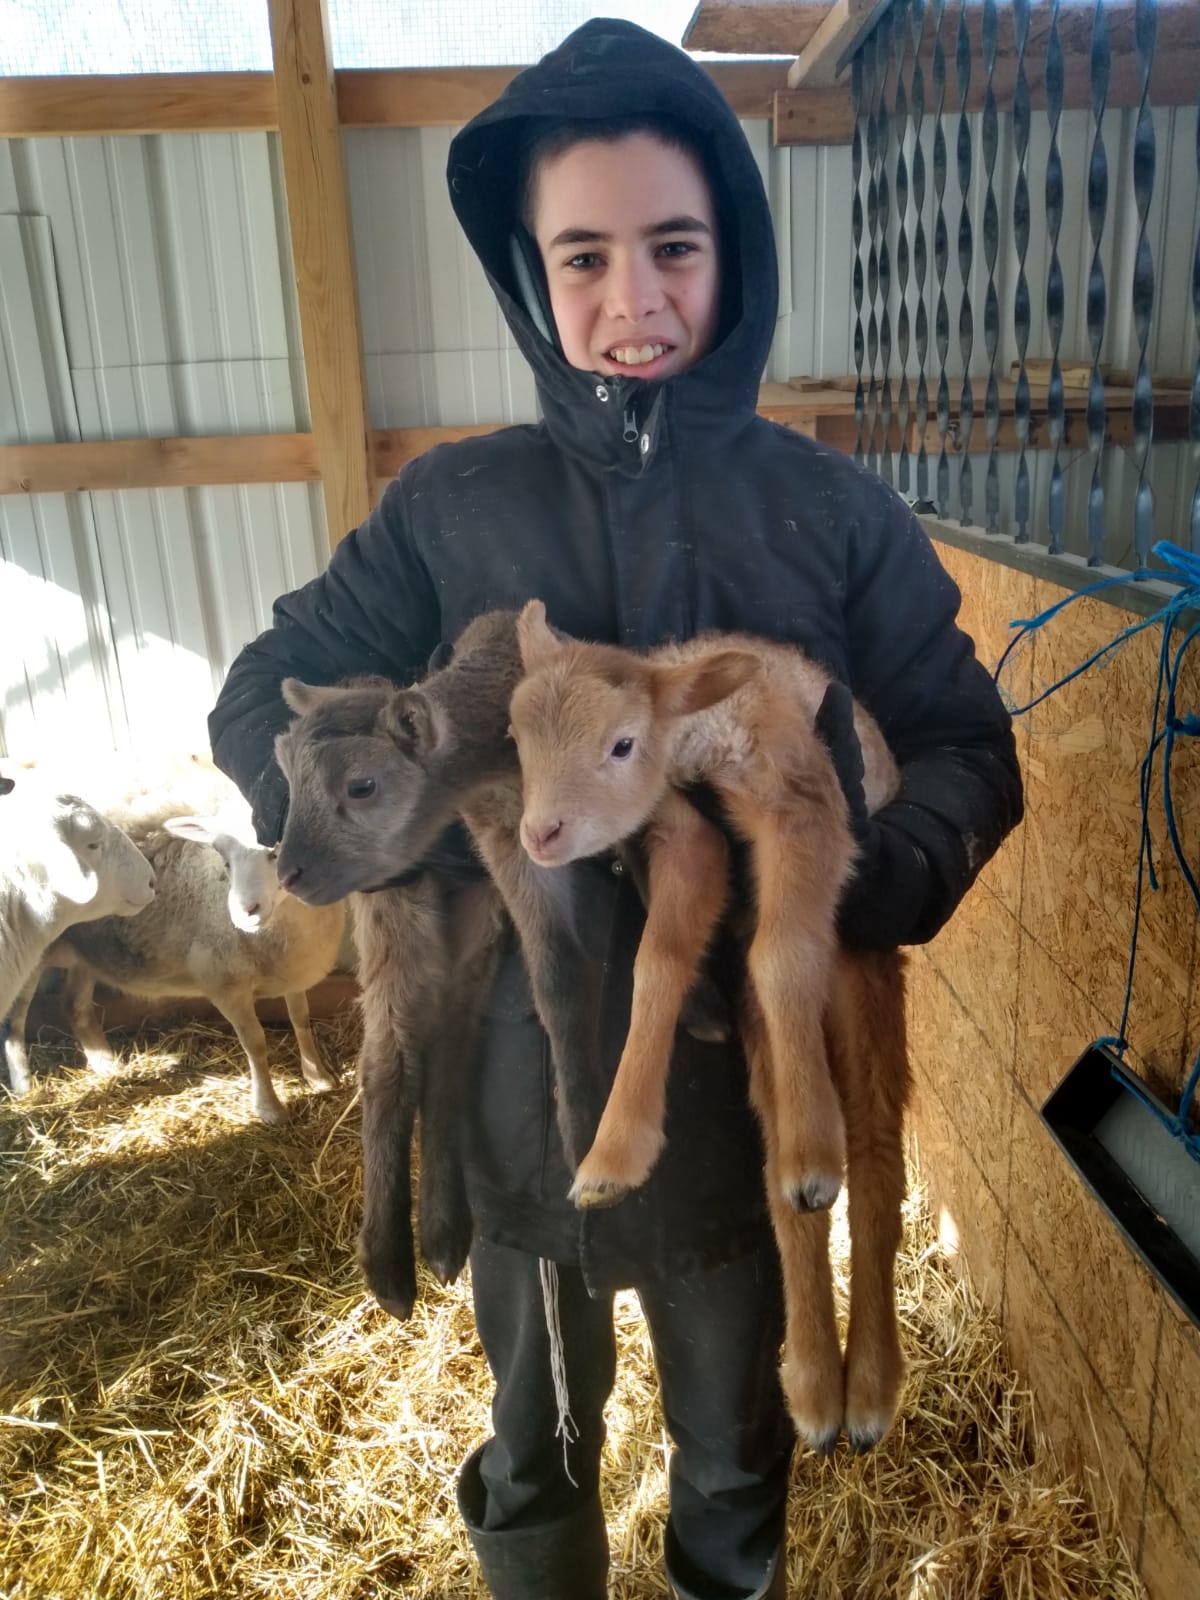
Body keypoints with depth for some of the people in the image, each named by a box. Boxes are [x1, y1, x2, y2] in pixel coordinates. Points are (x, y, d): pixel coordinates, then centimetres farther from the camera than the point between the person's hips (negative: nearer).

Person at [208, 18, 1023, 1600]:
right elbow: (263, 702, -2)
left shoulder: (836, 514, -5)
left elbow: (966, 752, -3)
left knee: (736, 1441, 25)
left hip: (750, 1075, 0)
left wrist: (858, 879, -24)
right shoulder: (451, 507, -5)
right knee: (539, 1442, 25)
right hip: (520, 1074, 0)